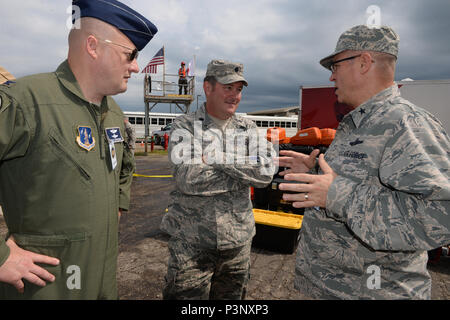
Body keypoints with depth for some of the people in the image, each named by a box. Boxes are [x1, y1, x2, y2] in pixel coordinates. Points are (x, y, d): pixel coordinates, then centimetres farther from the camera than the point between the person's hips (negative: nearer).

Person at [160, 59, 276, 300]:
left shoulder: (248, 129, 7)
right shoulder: (184, 127, -4)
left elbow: (266, 172, -9)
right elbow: (189, 178, -20)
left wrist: (219, 157, -17)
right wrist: (244, 174, -12)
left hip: (238, 242, 4)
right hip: (191, 242, -4)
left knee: (232, 294, 19)